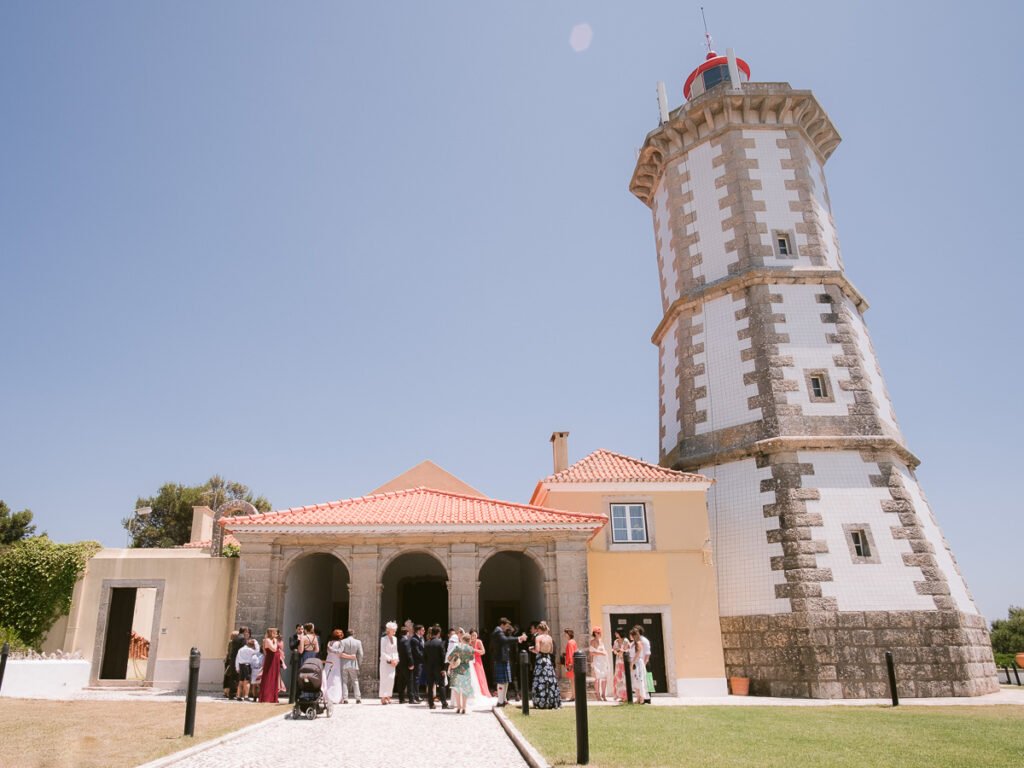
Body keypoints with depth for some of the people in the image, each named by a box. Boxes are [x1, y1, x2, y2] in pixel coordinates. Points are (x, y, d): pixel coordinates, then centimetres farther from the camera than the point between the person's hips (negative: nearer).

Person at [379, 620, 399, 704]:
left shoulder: (395, 639, 10)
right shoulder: (383, 639, -8)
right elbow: (383, 652, -11)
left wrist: (396, 659, -2)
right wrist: (390, 660, -14)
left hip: (393, 662, 5)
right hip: (385, 662, -5)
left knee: (391, 679, 2)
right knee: (385, 679, -7)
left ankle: (388, 696, 10)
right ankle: (383, 697, -2)